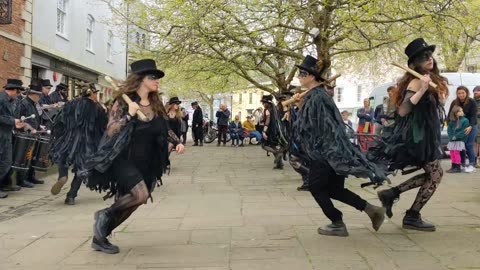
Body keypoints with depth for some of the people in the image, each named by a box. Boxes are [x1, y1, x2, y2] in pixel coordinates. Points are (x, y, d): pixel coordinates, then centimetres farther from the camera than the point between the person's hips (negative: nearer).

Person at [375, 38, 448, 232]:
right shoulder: (416, 82, -16)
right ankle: (412, 217, 9)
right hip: (417, 135, -9)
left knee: (433, 174, 16)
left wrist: (439, 97, 6)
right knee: (435, 175, -1)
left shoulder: (430, 79, 12)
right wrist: (422, 90, -33)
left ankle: (391, 193, 16)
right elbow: (403, 110, -28)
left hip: (425, 135, 9)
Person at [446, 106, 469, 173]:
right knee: (452, 153, 9)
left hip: (459, 140, -6)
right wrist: (451, 137, -7)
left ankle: (458, 167, -1)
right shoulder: (452, 121, 11)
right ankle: (453, 167, 19)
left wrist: (456, 136, -16)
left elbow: (463, 131, -13)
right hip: (452, 140, 6)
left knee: (456, 153, -8)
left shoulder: (465, 120, -6)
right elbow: (449, 130, 9)